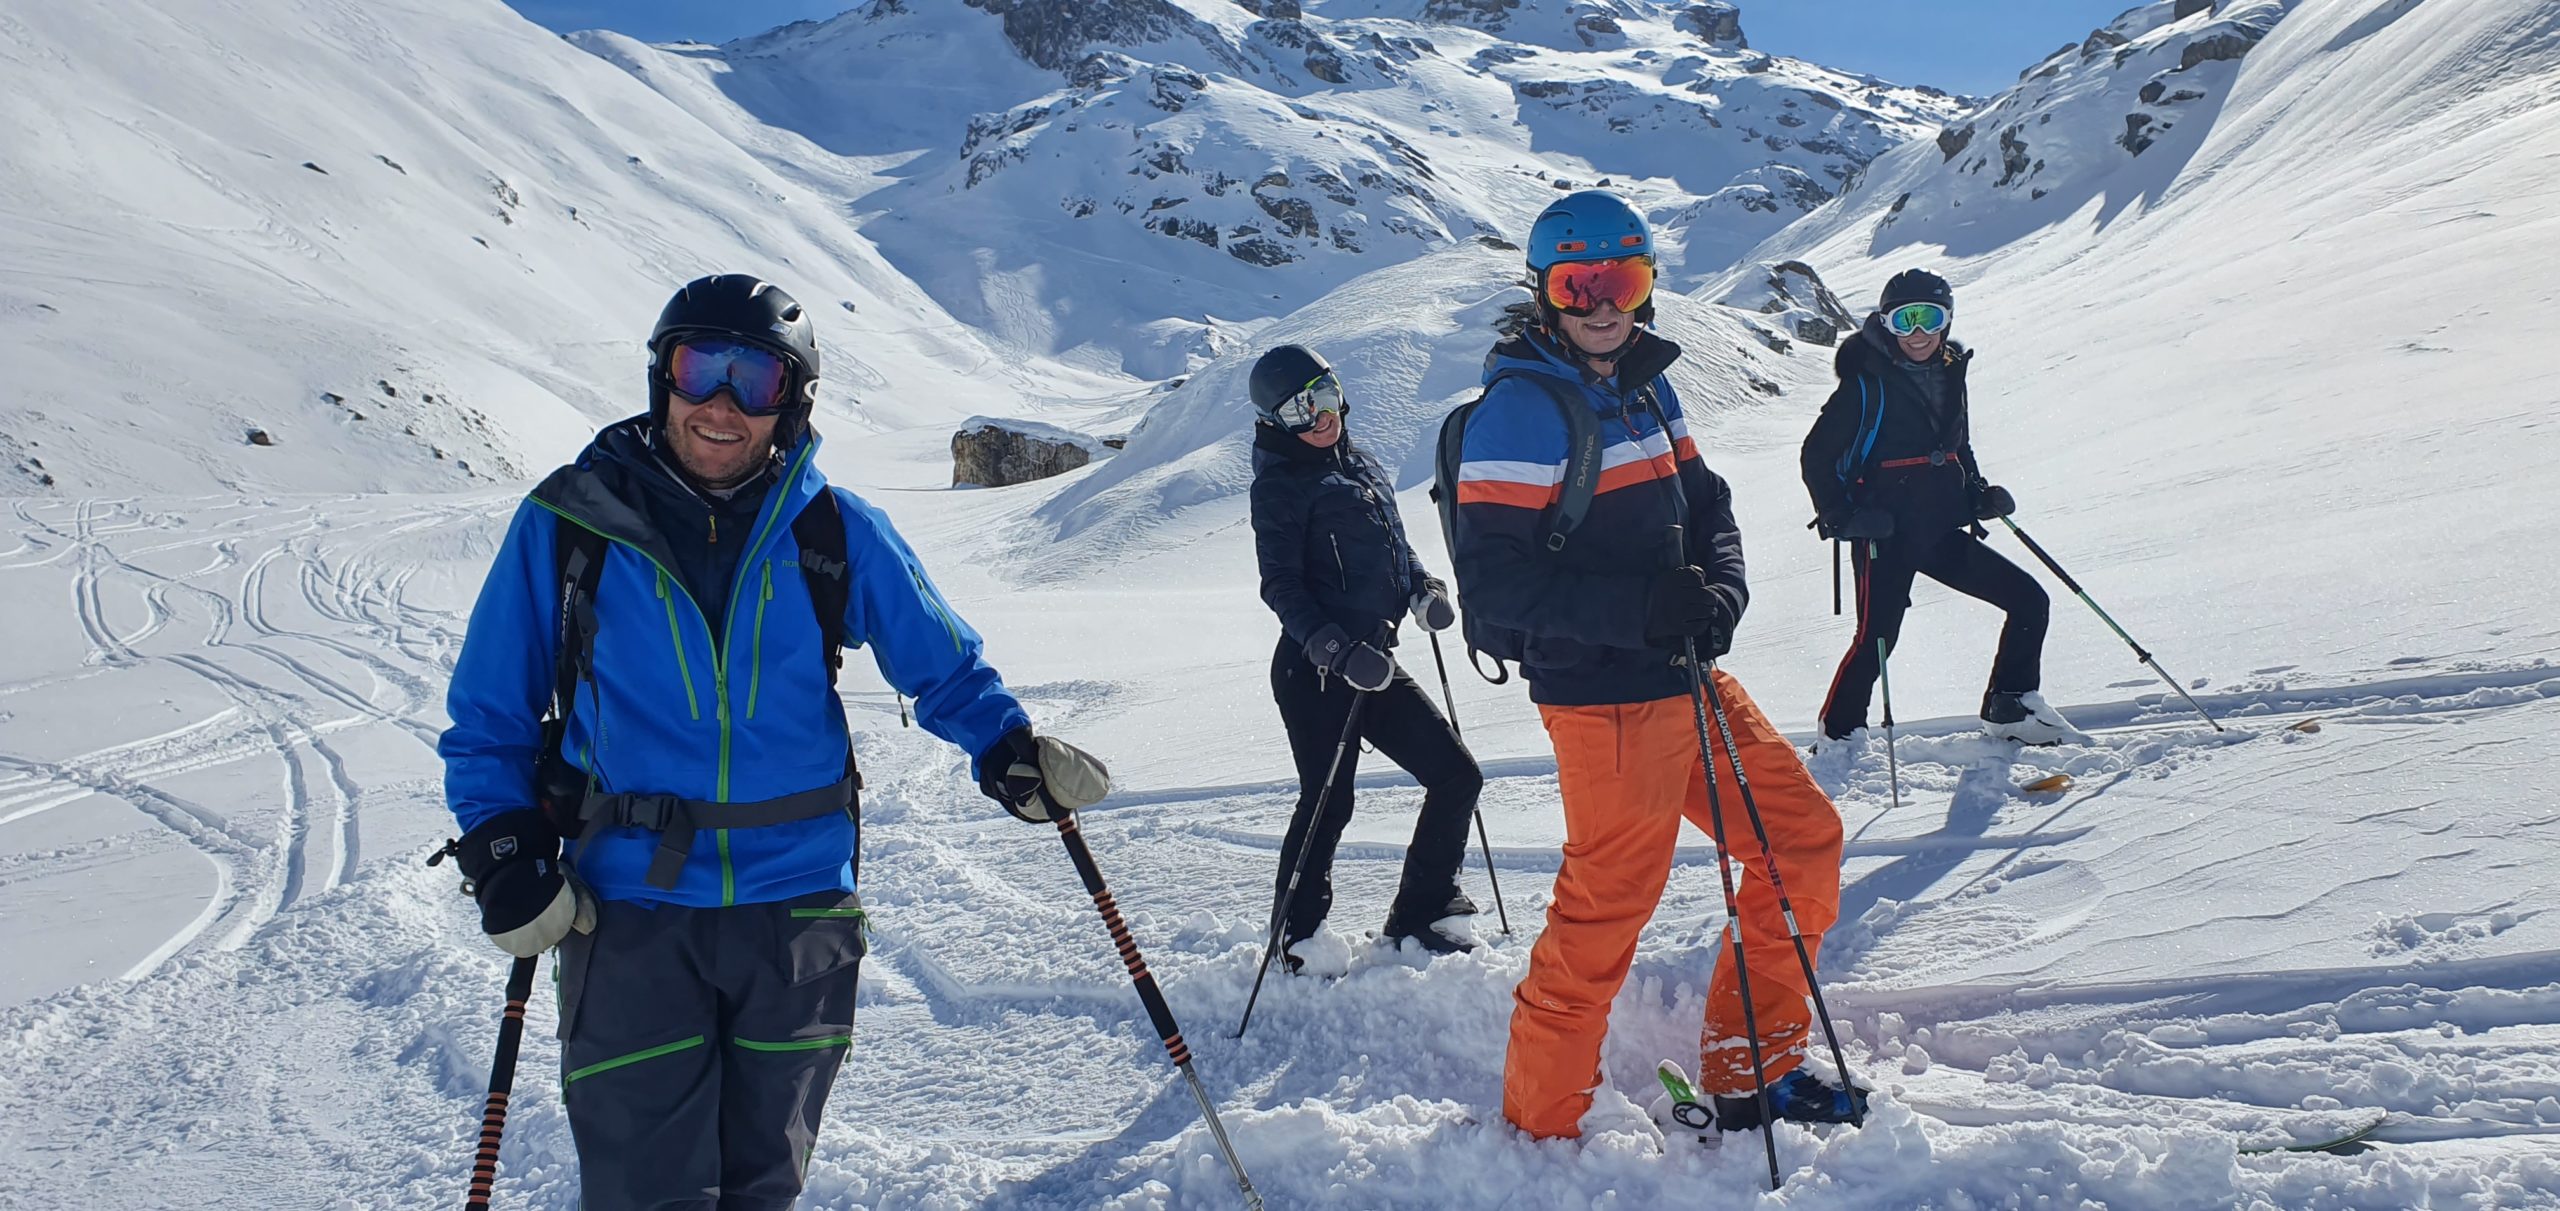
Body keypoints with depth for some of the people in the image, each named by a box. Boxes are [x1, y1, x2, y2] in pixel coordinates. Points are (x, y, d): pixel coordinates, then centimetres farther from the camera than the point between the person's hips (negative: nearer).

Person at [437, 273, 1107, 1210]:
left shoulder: (836, 531, -2)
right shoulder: (570, 521, -4)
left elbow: (943, 664, 8)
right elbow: (490, 711, 4)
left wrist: (1008, 749, -10)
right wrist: (503, 853, -8)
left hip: (799, 908, 2)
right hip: (629, 914, -2)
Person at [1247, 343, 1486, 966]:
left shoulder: (1361, 464, 15)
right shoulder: (1280, 484, -6)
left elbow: (1395, 549, 24)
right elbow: (1282, 586, -12)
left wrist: (1423, 590, 5)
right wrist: (1338, 650, -23)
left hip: (1374, 662, 7)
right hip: (1315, 669, -7)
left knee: (1457, 776, 6)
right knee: (1327, 804, -3)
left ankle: (1420, 916, 18)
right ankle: (1299, 946, 14)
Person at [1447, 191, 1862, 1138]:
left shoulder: (1645, 387, 12)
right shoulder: (1521, 410, -13)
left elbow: (1706, 507, 17)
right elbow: (1494, 583, -19)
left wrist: (1721, 595, -5)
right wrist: (1642, 609, -24)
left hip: (1692, 679, 9)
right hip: (1605, 699, -9)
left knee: (1803, 843, 14)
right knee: (1604, 914, -2)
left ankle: (1752, 1069, 28)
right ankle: (1539, 1127, 18)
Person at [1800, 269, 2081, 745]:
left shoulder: (1949, 374, 10)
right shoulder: (1867, 384, -8)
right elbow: (1817, 455, -6)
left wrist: (1979, 493, 9)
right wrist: (1840, 518, -15)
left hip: (1943, 531, 7)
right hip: (1887, 536, -6)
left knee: (2030, 601, 5)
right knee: (1876, 638, -12)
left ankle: (2010, 708, 18)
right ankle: (1838, 737, 4)